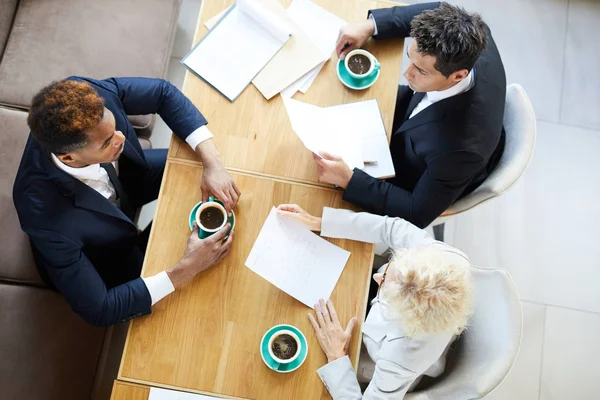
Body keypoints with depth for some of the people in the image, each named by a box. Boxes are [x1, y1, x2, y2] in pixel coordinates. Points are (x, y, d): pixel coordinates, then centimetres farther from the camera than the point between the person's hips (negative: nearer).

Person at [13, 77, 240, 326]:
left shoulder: (89, 97, -35)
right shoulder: (47, 216, -44)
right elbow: (98, 310, -35)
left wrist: (213, 163, -30)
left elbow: (163, 92, -19)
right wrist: (186, 269, -38)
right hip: (103, 256, -4)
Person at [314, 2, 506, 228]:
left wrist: (348, 180, -39)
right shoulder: (472, 44, -31)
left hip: (421, 186, -5)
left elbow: (418, 214, -31)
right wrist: (371, 25, -21)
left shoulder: (459, 147, -47)